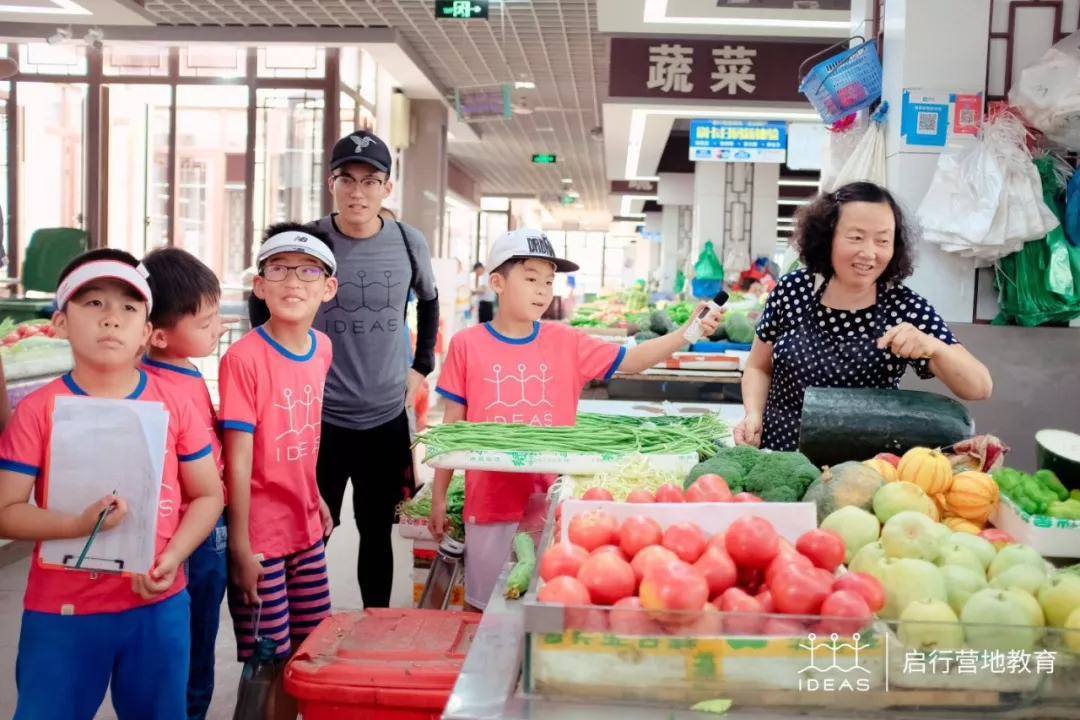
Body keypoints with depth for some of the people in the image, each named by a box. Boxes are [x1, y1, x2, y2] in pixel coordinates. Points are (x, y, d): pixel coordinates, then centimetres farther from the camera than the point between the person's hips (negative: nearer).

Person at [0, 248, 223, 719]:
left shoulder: (174, 405, -2)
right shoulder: (38, 410, -7)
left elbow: (208, 495, 3)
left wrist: (173, 555, -13)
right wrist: (80, 523, -23)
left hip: (159, 606, 2)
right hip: (61, 612, -1)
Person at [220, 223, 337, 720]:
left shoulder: (322, 348, 2)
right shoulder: (244, 357, -19)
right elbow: (238, 460, -18)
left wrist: (314, 496, 13)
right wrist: (240, 546, -16)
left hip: (307, 530, 7)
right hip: (261, 536, -6)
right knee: (268, 664, 4)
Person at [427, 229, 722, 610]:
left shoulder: (567, 342, 1)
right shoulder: (467, 344, -4)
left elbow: (629, 360, -2)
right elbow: (453, 426, 0)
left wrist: (686, 334, -16)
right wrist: (439, 497, 3)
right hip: (489, 504, -1)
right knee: (485, 607, 12)